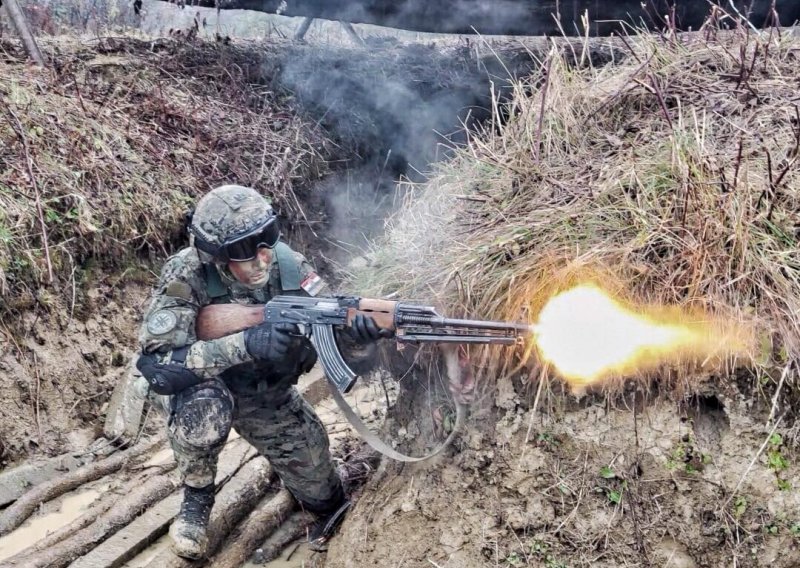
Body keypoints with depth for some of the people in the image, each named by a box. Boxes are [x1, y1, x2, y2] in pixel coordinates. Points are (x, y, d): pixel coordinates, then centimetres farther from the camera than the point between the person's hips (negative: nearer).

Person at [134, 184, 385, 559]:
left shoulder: (289, 266, -21)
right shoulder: (187, 276, -30)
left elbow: (337, 342, -19)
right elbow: (156, 366, -39)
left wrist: (358, 336, -44)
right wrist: (243, 344, -49)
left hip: (269, 397, 3)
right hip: (205, 387, -3)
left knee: (325, 500, 6)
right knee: (205, 405, -40)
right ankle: (196, 498, -8)